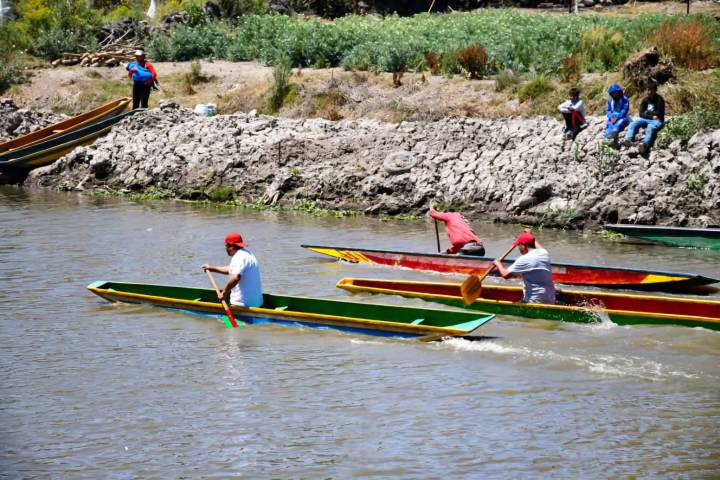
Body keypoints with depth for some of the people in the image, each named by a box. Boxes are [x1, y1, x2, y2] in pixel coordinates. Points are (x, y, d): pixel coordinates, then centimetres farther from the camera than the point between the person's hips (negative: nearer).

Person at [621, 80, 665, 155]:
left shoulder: (660, 100, -4)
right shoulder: (645, 100, 11)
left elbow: (658, 114, -9)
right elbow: (641, 114, 6)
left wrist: (647, 113, 0)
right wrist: (652, 116, -8)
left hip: (657, 121, -5)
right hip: (646, 120, 5)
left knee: (650, 127, -39)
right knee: (634, 123, -23)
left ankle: (645, 145, -66)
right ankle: (628, 140, -47)